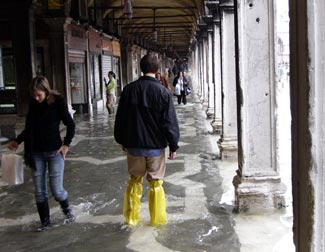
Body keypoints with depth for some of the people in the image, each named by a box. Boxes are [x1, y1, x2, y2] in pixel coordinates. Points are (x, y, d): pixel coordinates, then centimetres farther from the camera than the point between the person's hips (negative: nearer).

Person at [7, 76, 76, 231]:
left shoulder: (57, 102, -11)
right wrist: (17, 141, 9)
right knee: (39, 191, 7)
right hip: (36, 153, 4)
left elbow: (70, 125, -2)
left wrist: (66, 144, -8)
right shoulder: (33, 103, 0)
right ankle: (45, 221, 24)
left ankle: (67, 210, 29)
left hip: (54, 152, -3)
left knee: (57, 190, -2)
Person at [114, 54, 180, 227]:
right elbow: (170, 122, -10)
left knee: (134, 180, 16)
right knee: (156, 183, 10)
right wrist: (173, 146, -1)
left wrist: (122, 141, 17)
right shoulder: (163, 92, -11)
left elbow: (120, 119, 5)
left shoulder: (129, 90, -2)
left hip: (133, 144, 2)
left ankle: (131, 218, 22)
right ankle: (157, 219, 18)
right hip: (155, 145, -2)